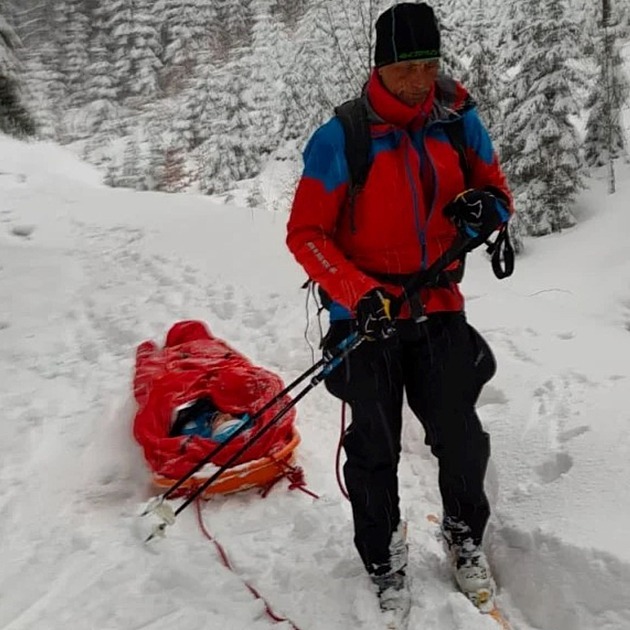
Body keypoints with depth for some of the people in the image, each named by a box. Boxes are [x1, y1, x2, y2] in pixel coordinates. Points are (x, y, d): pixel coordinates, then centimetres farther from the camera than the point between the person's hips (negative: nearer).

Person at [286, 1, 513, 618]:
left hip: (439, 308, 3)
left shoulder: (459, 122, 0)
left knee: (461, 437, 2)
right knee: (375, 448, 7)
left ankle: (465, 536, 32)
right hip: (367, 313, -2)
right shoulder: (342, 138, -12)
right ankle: (383, 557, 30)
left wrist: (485, 206, -14)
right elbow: (305, 231, -10)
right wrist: (358, 294, -23)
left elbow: (499, 194, 11)